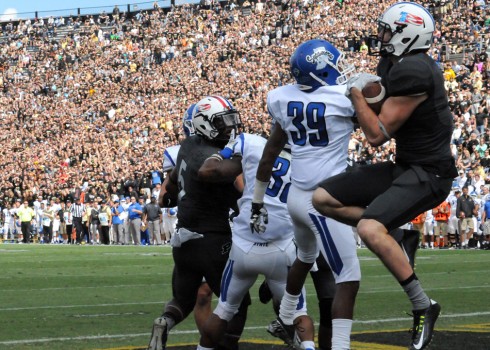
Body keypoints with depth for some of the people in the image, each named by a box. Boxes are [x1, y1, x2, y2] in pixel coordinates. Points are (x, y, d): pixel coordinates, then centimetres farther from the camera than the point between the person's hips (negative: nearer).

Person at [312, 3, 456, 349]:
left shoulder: (412, 73, -23)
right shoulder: (396, 66, 7)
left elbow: (377, 135, -18)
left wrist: (357, 92, -9)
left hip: (428, 174, -10)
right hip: (404, 166, 10)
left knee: (370, 229, -30)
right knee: (323, 198, 3)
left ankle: (423, 307, -16)